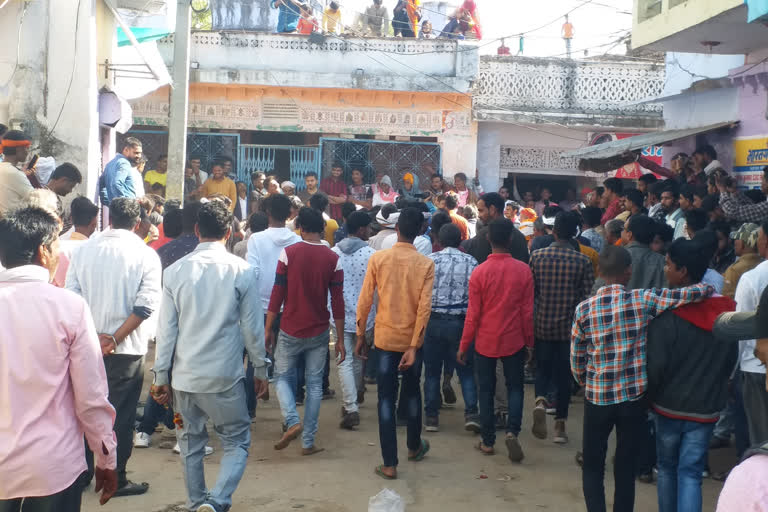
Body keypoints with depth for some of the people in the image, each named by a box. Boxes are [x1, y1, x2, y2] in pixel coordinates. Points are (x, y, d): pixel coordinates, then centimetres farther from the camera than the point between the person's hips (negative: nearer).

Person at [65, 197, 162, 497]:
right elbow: (146, 305, -16)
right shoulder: (145, 255, -7)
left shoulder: (84, 250, 2)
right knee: (120, 415, 6)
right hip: (126, 349, -3)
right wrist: (114, 339, -14)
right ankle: (115, 480, 14)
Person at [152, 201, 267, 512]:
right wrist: (260, 369, 7)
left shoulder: (175, 271, -2)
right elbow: (252, 327, -3)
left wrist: (161, 375, 7)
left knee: (190, 445, 17)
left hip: (184, 375, 3)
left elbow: (166, 329, -1)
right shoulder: (241, 271, -7)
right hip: (225, 376, -3)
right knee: (237, 442, 9)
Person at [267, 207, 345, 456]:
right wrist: (340, 339, 5)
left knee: (283, 377, 16)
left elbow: (277, 293, -7)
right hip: (319, 332, 2)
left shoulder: (288, 253, -8)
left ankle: (292, 422, -7)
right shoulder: (333, 259, -3)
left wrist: (268, 329, 2)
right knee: (314, 384, 9)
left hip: (291, 331, -1)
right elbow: (337, 301, -2)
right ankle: (308, 442, 11)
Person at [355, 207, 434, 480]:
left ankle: (389, 464, 5)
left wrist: (360, 336, 3)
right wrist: (414, 346, -12)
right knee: (412, 393, 22)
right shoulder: (426, 264, -7)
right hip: (412, 339, 1)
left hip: (385, 338, -1)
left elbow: (365, 300, -7)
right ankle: (414, 446, 38)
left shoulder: (378, 258, -8)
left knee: (386, 399, 5)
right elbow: (424, 307, -13)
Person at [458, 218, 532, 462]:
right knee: (515, 387, 15)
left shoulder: (480, 272, -12)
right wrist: (529, 343, 9)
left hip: (485, 341, -1)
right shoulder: (523, 270, -8)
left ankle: (488, 441, 16)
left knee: (486, 391, 11)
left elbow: (473, 314, -8)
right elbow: (527, 311, -2)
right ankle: (512, 431, -4)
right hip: (514, 341, 1)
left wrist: (463, 346, 1)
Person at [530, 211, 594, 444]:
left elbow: (529, 290, 2)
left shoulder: (537, 256, -5)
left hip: (542, 323, 1)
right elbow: (588, 296, -7)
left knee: (543, 368, 17)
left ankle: (540, 401, -12)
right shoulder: (583, 261, -8)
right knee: (564, 374, 10)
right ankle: (560, 425, 14)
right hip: (570, 326, -1)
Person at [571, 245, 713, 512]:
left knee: (592, 467, 14)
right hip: (634, 396, 0)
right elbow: (691, 294, -10)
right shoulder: (643, 300, -11)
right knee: (626, 468, 14)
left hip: (597, 398, 0)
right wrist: (709, 287, 13)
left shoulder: (584, 309, -7)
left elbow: (576, 360, 0)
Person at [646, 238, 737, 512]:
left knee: (667, 467, 17)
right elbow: (731, 359, 8)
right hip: (707, 407, 2)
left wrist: (649, 396, 1)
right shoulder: (726, 312, -4)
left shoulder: (667, 313, -19)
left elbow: (655, 366, -17)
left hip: (670, 404, -2)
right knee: (691, 472, 5)